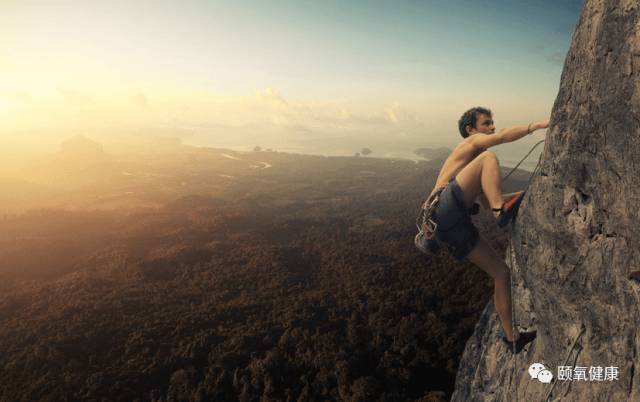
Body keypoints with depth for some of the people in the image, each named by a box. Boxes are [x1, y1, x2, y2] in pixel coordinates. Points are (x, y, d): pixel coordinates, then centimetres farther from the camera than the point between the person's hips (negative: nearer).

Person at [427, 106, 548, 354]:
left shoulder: (471, 161, 36)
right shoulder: (471, 142, 13)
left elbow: (487, 203, 34)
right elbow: (504, 136, -9)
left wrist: (525, 194, 28)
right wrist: (538, 125, -9)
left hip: (455, 225, 9)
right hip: (445, 209, -9)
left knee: (501, 271, 11)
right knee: (489, 157, -15)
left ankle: (512, 338, 21)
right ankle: (502, 211, -30)